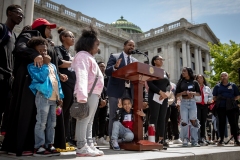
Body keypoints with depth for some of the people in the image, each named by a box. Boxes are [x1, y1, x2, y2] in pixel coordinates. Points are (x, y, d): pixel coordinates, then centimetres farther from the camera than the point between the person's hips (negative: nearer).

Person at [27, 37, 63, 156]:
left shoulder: (52, 66, 19)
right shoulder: (33, 66, -2)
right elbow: (41, 77, -19)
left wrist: (60, 96, 12)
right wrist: (45, 64, -11)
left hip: (54, 98, 7)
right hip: (43, 96, -7)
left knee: (52, 123, 10)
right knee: (41, 123, -7)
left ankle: (49, 145, 18)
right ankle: (39, 147, 0)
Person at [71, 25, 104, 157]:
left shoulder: (89, 57, 25)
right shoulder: (83, 56, -6)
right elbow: (81, 76, -22)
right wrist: (82, 95, -33)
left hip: (94, 93, 10)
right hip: (88, 94, -10)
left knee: (89, 121, 12)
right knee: (84, 120, -8)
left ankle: (89, 145, 18)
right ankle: (82, 148, -5)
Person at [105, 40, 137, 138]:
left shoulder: (135, 61, 16)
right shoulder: (114, 56, 3)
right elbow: (107, 72, -6)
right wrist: (115, 67, -25)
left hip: (129, 91, 5)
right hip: (116, 91, -4)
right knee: (113, 116, 1)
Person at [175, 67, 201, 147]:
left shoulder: (194, 82, 8)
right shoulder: (181, 82, 9)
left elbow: (199, 93, 8)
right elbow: (177, 94, 5)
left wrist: (193, 93, -11)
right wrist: (183, 93, -13)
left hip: (192, 102, 0)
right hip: (184, 102, 0)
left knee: (193, 121, -1)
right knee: (184, 122, -4)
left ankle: (194, 141, 5)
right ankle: (185, 140, 4)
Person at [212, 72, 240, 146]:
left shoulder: (233, 85, 11)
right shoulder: (217, 86, 12)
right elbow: (214, 97, 12)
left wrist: (232, 100, -3)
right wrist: (218, 101, -3)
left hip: (231, 107, 0)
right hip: (221, 107, 0)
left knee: (233, 123, 0)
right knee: (221, 123, 2)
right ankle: (221, 140, 9)